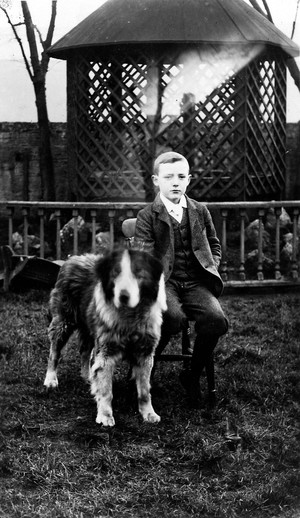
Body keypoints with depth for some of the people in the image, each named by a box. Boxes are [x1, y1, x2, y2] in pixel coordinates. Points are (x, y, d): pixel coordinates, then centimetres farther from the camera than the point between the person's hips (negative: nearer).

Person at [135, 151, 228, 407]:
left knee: (216, 319, -28)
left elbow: (215, 245, 26)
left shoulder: (200, 211, 16)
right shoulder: (147, 216, 4)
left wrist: (211, 267, 7)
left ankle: (193, 375, -2)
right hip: (164, 281, -3)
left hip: (196, 282, 3)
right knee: (173, 317, -36)